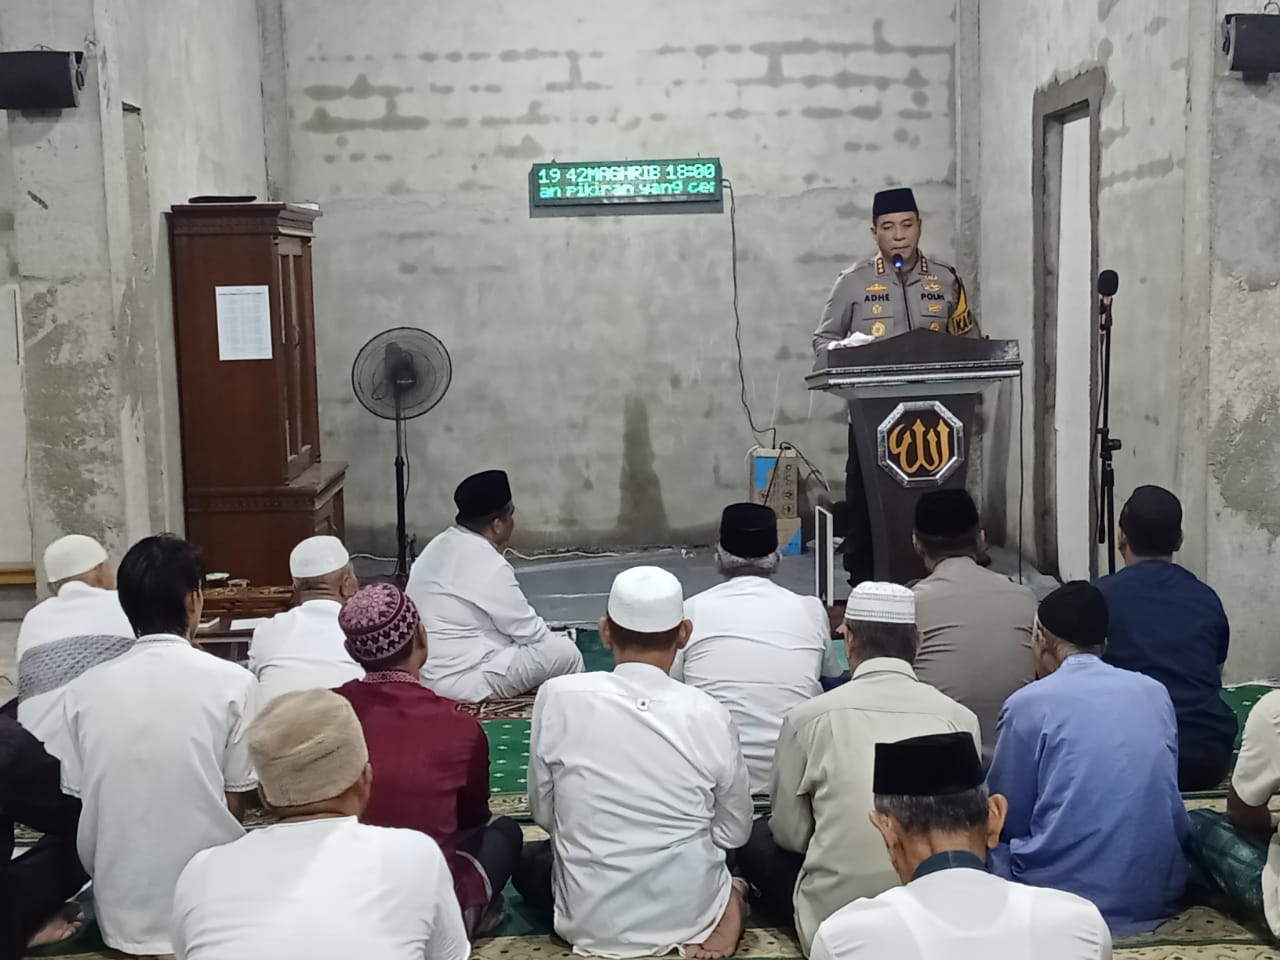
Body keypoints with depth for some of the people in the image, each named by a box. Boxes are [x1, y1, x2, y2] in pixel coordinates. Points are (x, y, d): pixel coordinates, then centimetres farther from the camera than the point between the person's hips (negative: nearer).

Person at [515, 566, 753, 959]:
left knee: (527, 860, 31)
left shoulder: (558, 698, -14)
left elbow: (544, 814, -3)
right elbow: (735, 833, -2)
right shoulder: (708, 714, -14)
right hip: (689, 912, 4)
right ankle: (722, 908, 15)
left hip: (589, 918, -3)